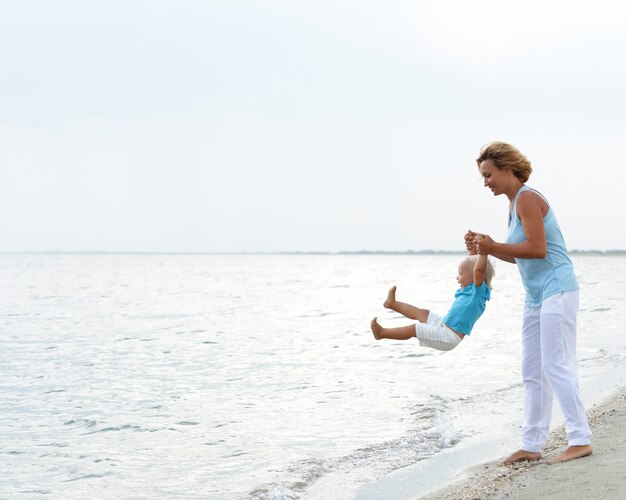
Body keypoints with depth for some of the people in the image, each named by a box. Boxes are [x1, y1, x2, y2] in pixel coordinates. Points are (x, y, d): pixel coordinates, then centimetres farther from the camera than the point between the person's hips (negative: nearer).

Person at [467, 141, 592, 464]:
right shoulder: (514, 203, 16)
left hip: (556, 290, -10)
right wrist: (486, 247, 7)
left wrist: (494, 247, -15)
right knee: (532, 372, 8)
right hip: (537, 295, 10)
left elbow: (537, 249, -20)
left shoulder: (527, 198, -13)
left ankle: (580, 439, -4)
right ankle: (531, 445, 11)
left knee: (556, 366, -9)